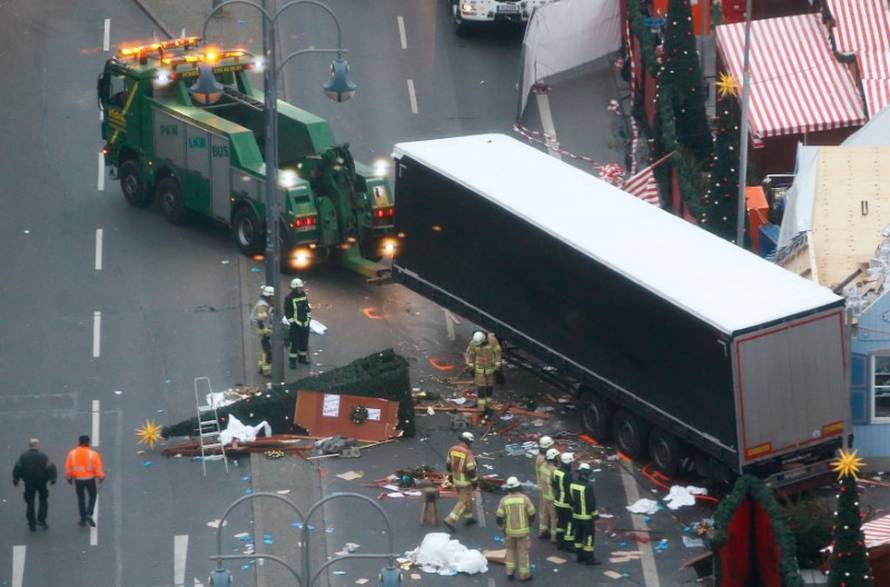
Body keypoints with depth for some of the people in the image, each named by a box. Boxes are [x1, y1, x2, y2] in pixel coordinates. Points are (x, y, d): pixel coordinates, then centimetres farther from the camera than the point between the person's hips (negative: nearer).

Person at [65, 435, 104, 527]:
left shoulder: (72, 453, -6)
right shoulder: (93, 454, -13)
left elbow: (68, 467, -1)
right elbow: (98, 468, -11)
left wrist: (69, 478, 15)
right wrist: (101, 477, 6)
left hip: (78, 479, 2)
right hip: (90, 479, -2)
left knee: (81, 499, 17)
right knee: (92, 497, 18)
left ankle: (83, 520, 20)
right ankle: (89, 515, -2)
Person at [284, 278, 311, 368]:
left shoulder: (304, 295, 4)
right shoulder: (289, 298, -15)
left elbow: (308, 307, 16)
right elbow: (287, 312, -14)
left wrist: (309, 317, 11)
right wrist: (292, 322, -16)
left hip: (305, 323, 6)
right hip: (295, 325, -6)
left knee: (304, 342, 14)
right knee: (295, 343, -4)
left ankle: (302, 357, 30)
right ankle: (292, 360, 6)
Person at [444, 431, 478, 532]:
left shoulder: (452, 449, -5)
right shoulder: (468, 453, -26)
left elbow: (449, 464, 6)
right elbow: (471, 470, -23)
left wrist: (450, 475, 21)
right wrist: (474, 481, -11)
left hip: (456, 478, 7)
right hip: (465, 481, -7)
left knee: (466, 498, 25)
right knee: (463, 502, 3)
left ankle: (468, 518, 37)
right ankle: (450, 521, -4)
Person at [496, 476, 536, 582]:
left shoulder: (504, 500, -10)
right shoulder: (524, 498, -12)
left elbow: (499, 517, -8)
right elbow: (532, 514, -5)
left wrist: (502, 527, 10)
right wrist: (529, 523, 15)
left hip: (509, 531, 1)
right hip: (522, 530, -1)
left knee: (510, 549, 21)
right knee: (523, 551, 10)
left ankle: (510, 572, 19)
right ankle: (524, 574, 16)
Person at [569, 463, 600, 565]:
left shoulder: (573, 484, -1)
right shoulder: (588, 486, -23)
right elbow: (592, 502, -20)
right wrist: (595, 514, -10)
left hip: (576, 515, 7)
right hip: (587, 516, -7)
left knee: (578, 536, 16)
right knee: (589, 536, 2)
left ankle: (579, 556, 25)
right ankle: (589, 558, 5)